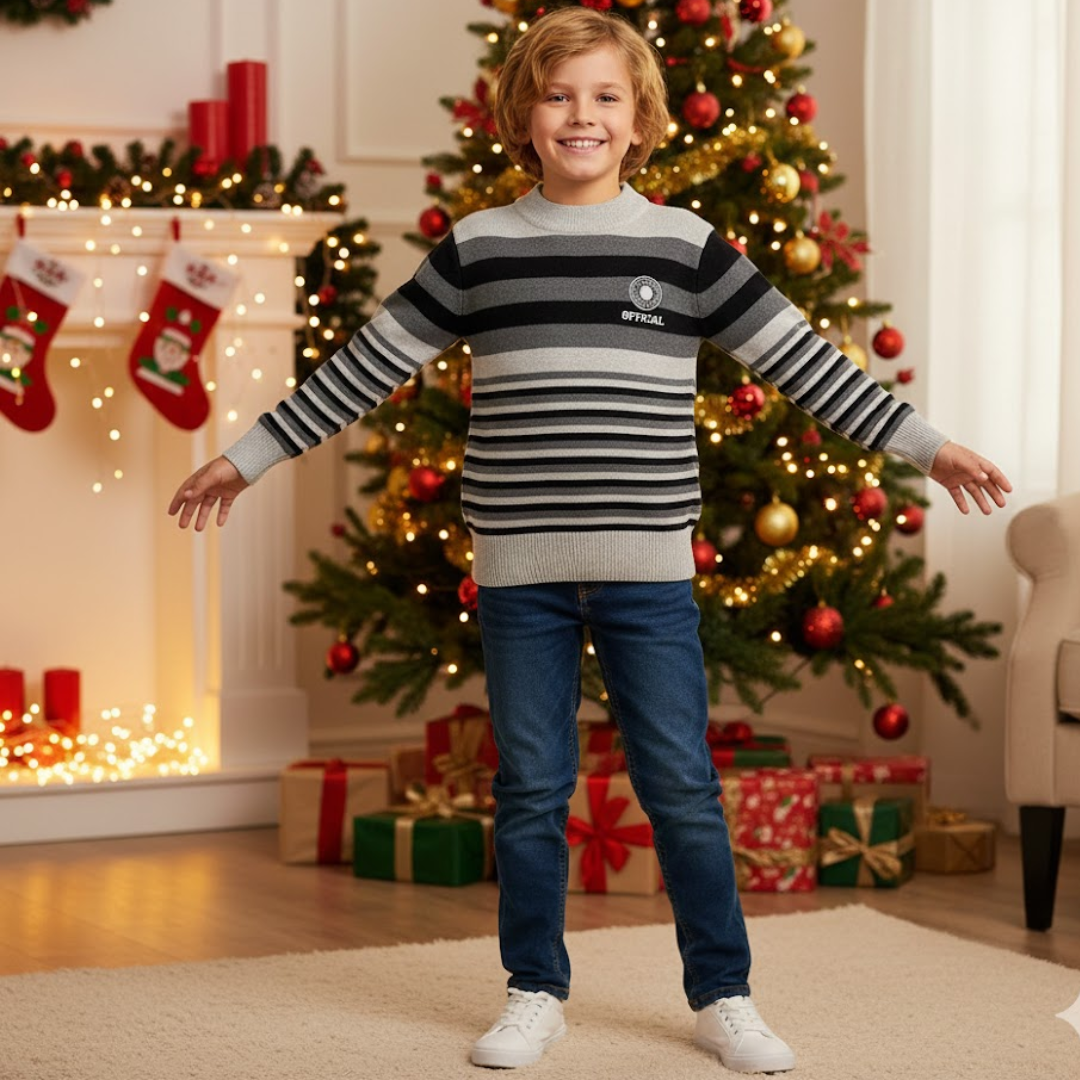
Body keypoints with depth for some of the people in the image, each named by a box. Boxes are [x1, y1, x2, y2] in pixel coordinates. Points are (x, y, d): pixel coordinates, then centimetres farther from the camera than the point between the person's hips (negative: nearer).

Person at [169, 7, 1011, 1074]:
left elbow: (800, 358, 7)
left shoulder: (684, 244, 4)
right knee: (530, 790, 7)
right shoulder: (477, 248, 5)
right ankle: (536, 994, 22)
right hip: (517, 570, 1)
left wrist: (923, 443, 7)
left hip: (647, 569, -1)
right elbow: (364, 366, 10)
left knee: (682, 787, 2)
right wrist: (247, 456, 11)